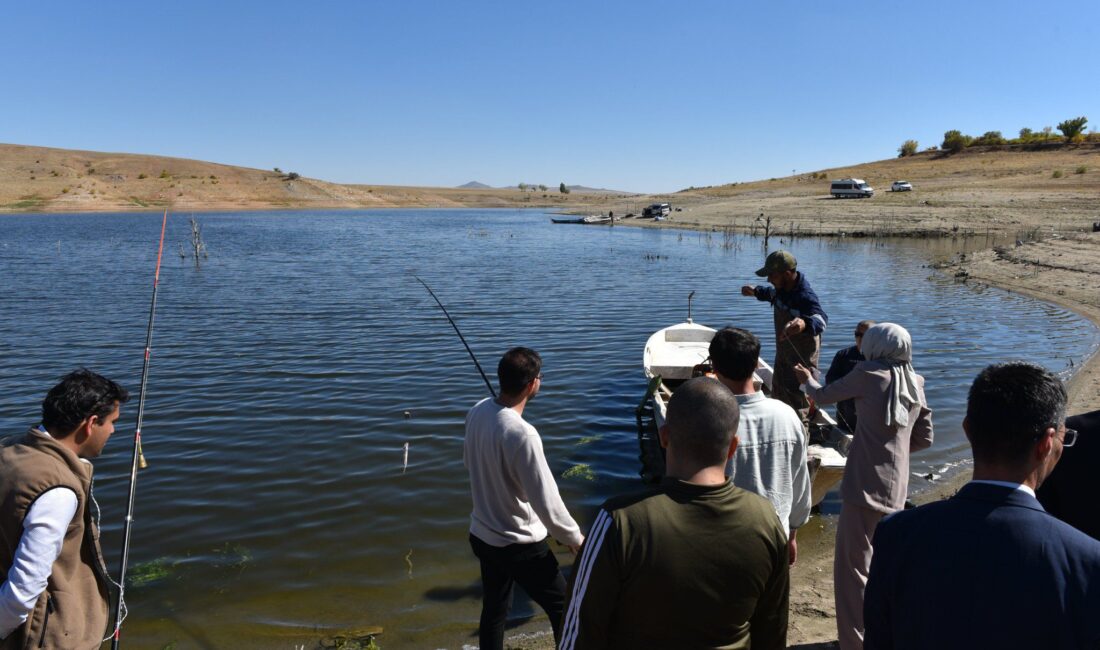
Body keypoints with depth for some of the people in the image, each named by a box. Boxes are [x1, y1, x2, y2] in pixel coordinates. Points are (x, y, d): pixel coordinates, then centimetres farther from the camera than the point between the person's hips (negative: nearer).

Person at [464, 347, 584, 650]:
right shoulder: (522, 434, -31)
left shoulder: (477, 411, -7)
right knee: (563, 608, 12)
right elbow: (547, 503, -25)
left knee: (494, 609, 23)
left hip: (481, 535, 8)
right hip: (519, 545, -7)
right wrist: (574, 538, -9)